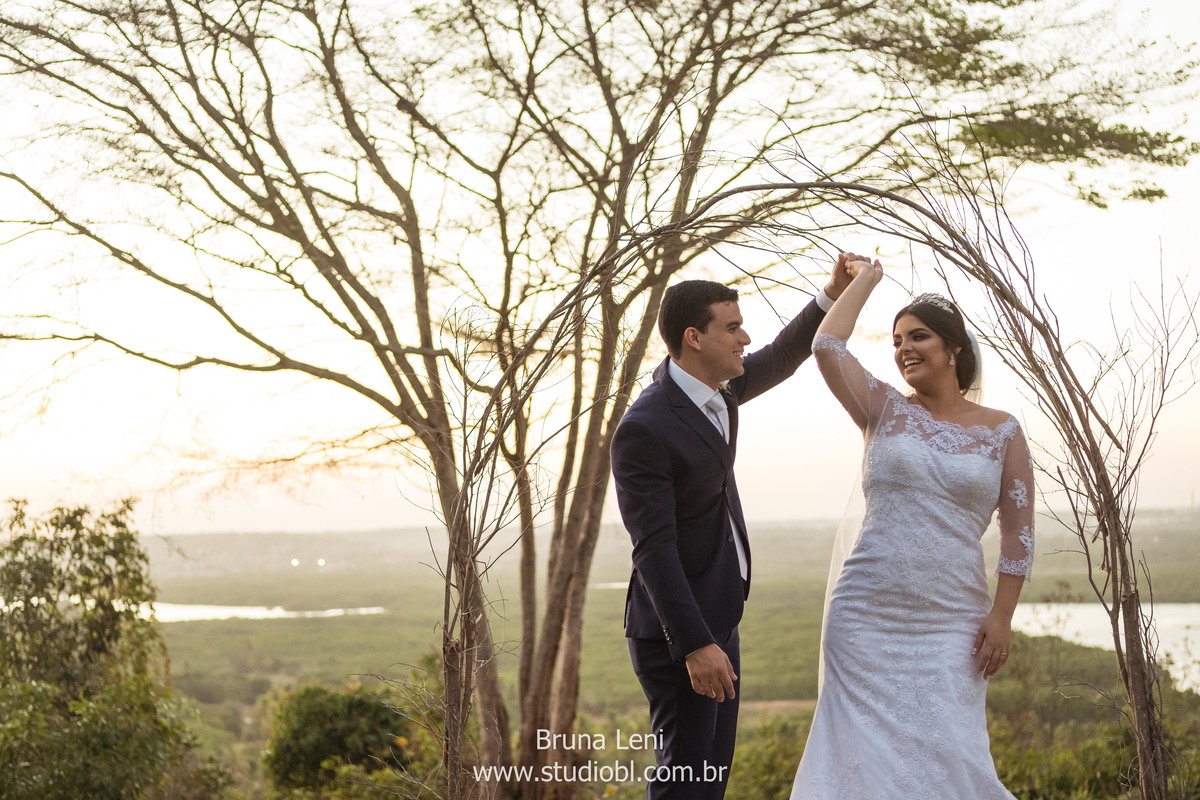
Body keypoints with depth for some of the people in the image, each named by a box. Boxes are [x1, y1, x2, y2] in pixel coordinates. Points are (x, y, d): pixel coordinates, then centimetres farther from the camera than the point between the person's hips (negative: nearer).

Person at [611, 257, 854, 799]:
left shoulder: (713, 387, 3)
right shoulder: (644, 428, -22)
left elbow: (781, 358, 19)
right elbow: (653, 549, -24)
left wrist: (833, 296, 4)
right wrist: (695, 645, -27)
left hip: (717, 619, 9)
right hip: (676, 631, -9)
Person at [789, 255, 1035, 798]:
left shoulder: (1002, 431, 5)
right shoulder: (885, 410, 5)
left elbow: (1018, 532, 4)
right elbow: (826, 346, -7)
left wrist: (1001, 617, -3)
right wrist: (866, 278, 5)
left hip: (950, 625, 0)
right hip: (865, 616, 1)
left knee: (945, 753, -4)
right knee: (867, 750, 1)